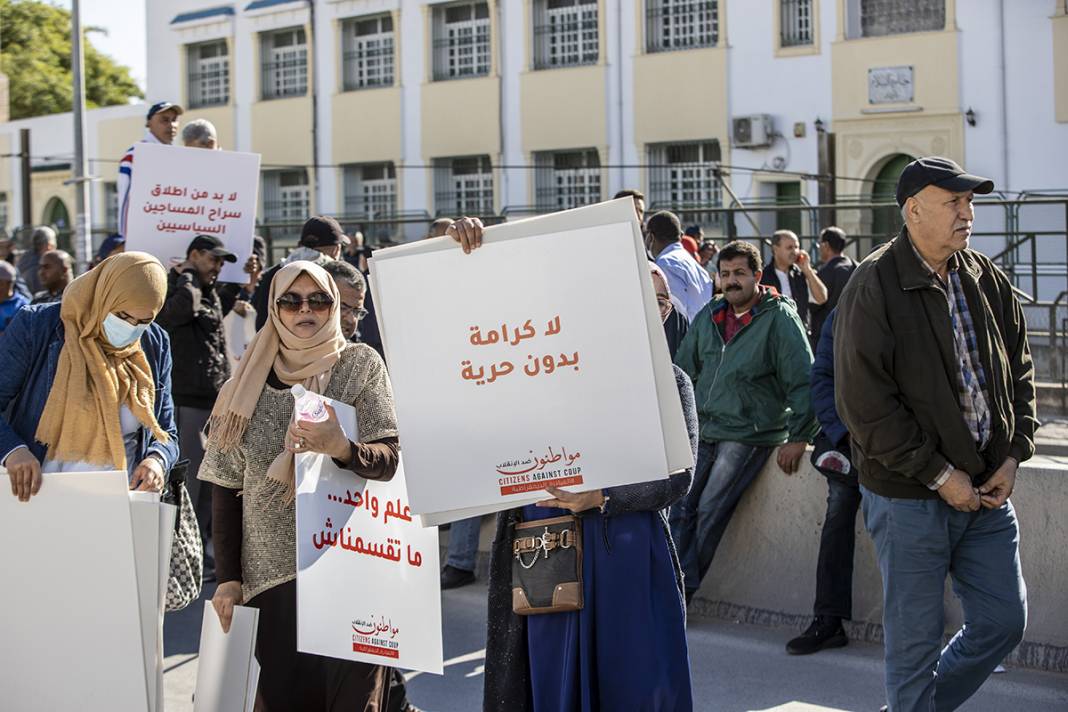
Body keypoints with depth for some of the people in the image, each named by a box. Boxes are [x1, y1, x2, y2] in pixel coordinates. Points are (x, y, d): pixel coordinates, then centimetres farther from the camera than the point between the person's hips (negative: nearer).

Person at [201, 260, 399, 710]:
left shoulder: (360, 365, 1)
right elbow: (227, 487, 8)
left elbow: (390, 458, -8)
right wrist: (227, 577, 1)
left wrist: (342, 448, -28)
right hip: (271, 572, 2)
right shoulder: (250, 382, 7)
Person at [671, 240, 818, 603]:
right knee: (680, 508, -4)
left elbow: (802, 381, -9)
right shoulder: (709, 316, 11)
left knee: (710, 513, -10)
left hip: (749, 434, -6)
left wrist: (798, 438, -12)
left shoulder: (780, 319, -7)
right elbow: (684, 368, 21)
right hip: (702, 430, 6)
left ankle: (683, 589, 1)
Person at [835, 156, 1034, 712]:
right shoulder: (874, 287, -13)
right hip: (910, 495, -6)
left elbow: (1019, 371, 16)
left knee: (1004, 622, 12)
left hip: (986, 489, 6)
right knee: (916, 639, 3)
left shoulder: (987, 280, 7)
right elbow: (864, 403, -18)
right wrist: (939, 475, -17)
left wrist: (1014, 453, 2)